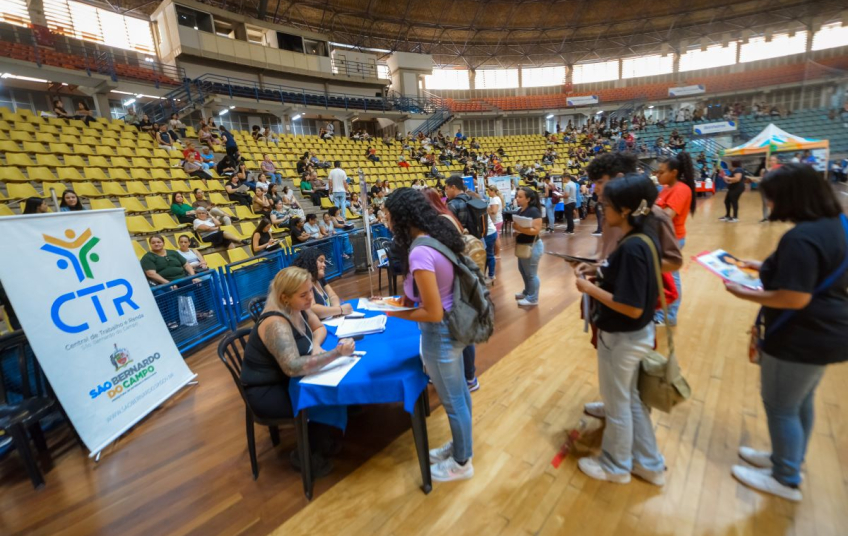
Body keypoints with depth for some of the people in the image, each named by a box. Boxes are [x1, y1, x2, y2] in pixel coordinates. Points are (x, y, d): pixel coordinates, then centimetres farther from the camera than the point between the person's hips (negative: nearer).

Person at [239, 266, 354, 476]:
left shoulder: (297, 308, -5)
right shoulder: (276, 324, -31)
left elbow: (320, 328, 10)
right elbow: (293, 367, -41)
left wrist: (316, 346, -12)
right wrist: (337, 352, -42)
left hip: (286, 380, 8)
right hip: (267, 392, -8)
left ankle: (323, 440, 13)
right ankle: (308, 455, 4)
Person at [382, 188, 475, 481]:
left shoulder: (419, 252, -29)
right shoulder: (439, 236, 0)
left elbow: (433, 313, -27)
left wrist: (397, 313, -13)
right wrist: (407, 298, 7)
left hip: (440, 333, -9)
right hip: (454, 326, 9)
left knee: (452, 400, 13)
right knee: (459, 391, 25)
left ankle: (461, 463, 38)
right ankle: (459, 445, 49)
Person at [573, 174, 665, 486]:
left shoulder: (632, 248, -28)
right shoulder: (644, 236, 1)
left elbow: (632, 308, -28)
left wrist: (591, 289, -20)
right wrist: (599, 272, 4)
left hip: (621, 338, -9)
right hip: (636, 333, 9)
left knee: (617, 405, 13)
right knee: (631, 399, 25)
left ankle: (616, 466, 37)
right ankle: (649, 464, 43)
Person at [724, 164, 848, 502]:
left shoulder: (801, 237, -28)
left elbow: (795, 298, -30)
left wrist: (746, 294, -18)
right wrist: (767, 269, 11)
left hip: (802, 339, -10)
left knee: (780, 406, 9)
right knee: (801, 401, 24)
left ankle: (786, 480, 27)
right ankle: (790, 460, 44)